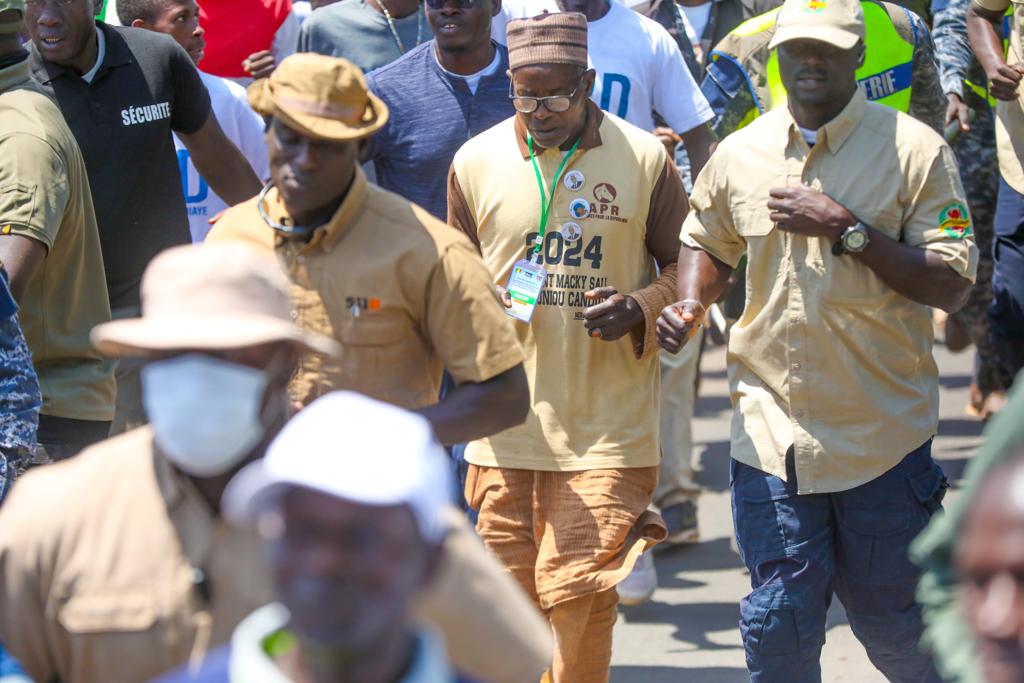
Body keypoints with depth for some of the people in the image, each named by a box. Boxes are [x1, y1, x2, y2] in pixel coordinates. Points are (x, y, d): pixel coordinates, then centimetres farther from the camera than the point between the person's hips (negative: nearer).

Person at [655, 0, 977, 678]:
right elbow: (707, 245, 22)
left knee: (890, 621, 9)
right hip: (772, 426, 3)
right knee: (777, 623, -2)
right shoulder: (740, 154, 5)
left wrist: (846, 230, -19)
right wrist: (691, 304, 0)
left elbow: (952, 285, -11)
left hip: (883, 434, -2)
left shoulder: (915, 150, -6)